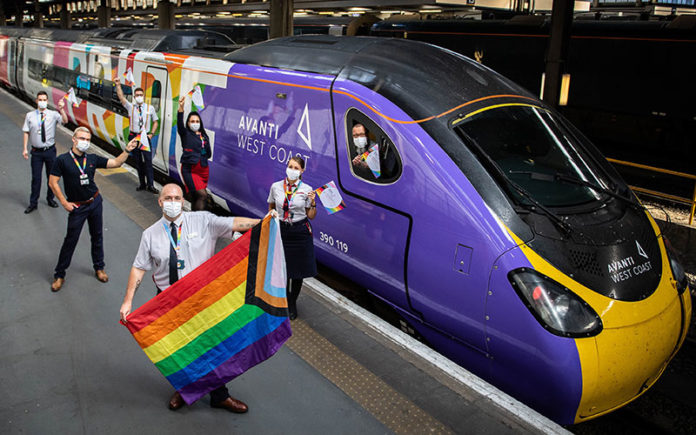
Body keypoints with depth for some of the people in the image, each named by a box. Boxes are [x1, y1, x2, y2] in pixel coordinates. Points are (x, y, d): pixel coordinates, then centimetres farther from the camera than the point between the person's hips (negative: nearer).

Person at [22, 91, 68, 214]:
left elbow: (65, 121, -24)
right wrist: (25, 149, -2)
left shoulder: (53, 114, -5)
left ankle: (50, 199, 30)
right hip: (36, 151, 0)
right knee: (36, 177, 4)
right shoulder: (30, 116, -1)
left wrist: (62, 109, -42)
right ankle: (33, 203, 15)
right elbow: (26, 132, 2)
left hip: (50, 150, 0)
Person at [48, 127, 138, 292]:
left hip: (95, 202, 4)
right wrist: (64, 203, -10)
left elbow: (116, 163, -1)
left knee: (97, 236, 14)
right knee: (71, 240, 1)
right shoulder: (63, 160, -11)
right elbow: (52, 182, -8)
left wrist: (127, 150, -16)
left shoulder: (93, 159, -1)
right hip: (77, 207, -3)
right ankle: (59, 275, 15)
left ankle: (99, 268, 31)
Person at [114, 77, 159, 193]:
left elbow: (155, 121, 11)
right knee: (138, 162, 7)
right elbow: (121, 97, -6)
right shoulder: (130, 107, 5)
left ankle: (150, 185, -3)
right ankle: (142, 184, 17)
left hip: (145, 137, -1)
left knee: (148, 161, -7)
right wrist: (118, 85, -19)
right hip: (134, 137, 2)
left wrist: (151, 133, -1)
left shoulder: (150, 108, 4)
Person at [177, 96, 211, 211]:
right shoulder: (185, 134, 1)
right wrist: (181, 107, -33)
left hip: (203, 169, 5)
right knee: (202, 195, -19)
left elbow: (209, 154, 14)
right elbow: (180, 123, -20)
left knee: (195, 197, 12)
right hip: (189, 169, -5)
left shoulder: (204, 136, 14)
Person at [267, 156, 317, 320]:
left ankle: (292, 304, 28)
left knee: (298, 270, 9)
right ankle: (285, 302, 24)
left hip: (300, 232, -1)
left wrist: (313, 203, -16)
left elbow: (311, 216, 1)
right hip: (281, 230, 1)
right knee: (282, 269, 2)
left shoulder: (307, 189, -3)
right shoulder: (276, 187, 1)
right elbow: (271, 208, 15)